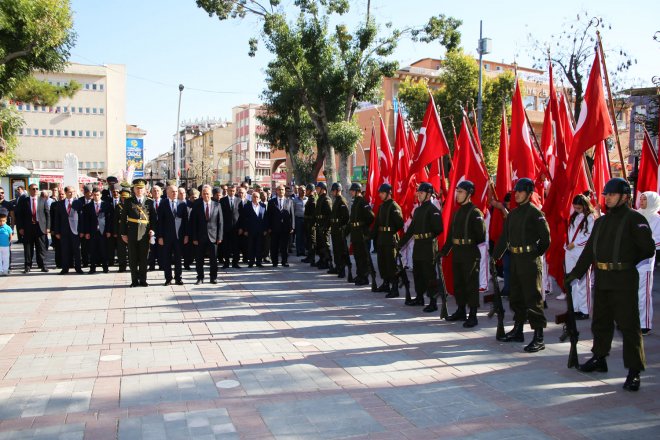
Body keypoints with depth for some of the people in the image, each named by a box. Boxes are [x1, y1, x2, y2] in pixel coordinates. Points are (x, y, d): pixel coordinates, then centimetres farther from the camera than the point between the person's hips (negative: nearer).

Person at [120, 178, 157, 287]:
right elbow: (123, 219, 4)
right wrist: (123, 233, -1)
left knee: (143, 258, 5)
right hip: (132, 234, 0)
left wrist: (153, 229, -6)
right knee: (133, 259, 4)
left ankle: (143, 280, 14)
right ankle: (134, 280, 14)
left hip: (145, 234, 0)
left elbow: (153, 218, 9)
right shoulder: (128, 202, 4)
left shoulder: (149, 202, 7)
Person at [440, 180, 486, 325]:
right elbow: (451, 234, 17)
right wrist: (444, 251, 16)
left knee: (471, 285, -3)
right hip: (457, 253, 8)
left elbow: (481, 236, -16)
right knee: (458, 283, 15)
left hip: (470, 254, -8)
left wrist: (469, 243, -7)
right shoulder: (458, 212, 14)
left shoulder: (475, 212, -11)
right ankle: (461, 312, 27)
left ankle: (473, 316, 3)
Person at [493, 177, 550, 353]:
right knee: (516, 297, 15)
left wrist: (534, 255, -4)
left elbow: (545, 239, -8)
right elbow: (504, 238, 16)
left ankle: (539, 338, -3)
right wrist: (495, 257, 13)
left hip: (530, 261, -8)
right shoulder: (513, 213, 13)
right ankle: (517, 331, 27)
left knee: (533, 298, -7)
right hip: (515, 259, 8)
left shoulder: (535, 213, -10)